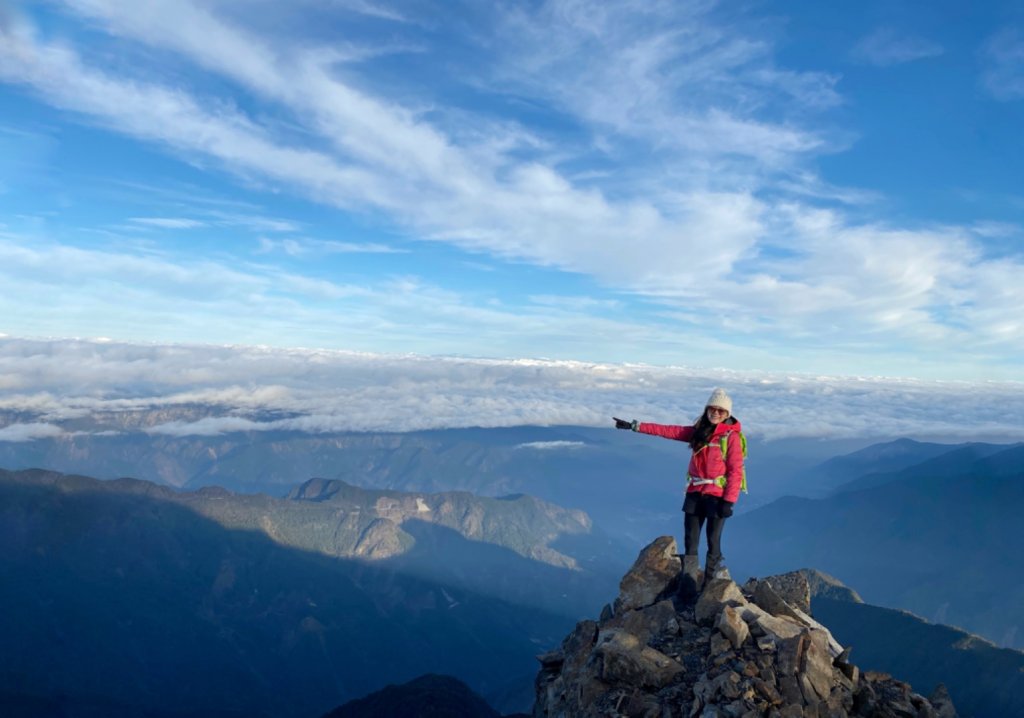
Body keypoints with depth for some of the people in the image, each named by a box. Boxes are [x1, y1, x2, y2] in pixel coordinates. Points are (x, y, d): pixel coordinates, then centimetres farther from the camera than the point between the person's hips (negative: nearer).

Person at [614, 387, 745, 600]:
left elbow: (736, 471, -9)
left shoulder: (731, 436, -5)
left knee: (713, 542, 3)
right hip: (695, 494, 5)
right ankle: (687, 588, 6)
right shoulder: (699, 432, 10)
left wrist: (729, 501, -16)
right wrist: (635, 426, 7)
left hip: (717, 496, -5)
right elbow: (669, 431, 10)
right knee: (690, 543, 3)